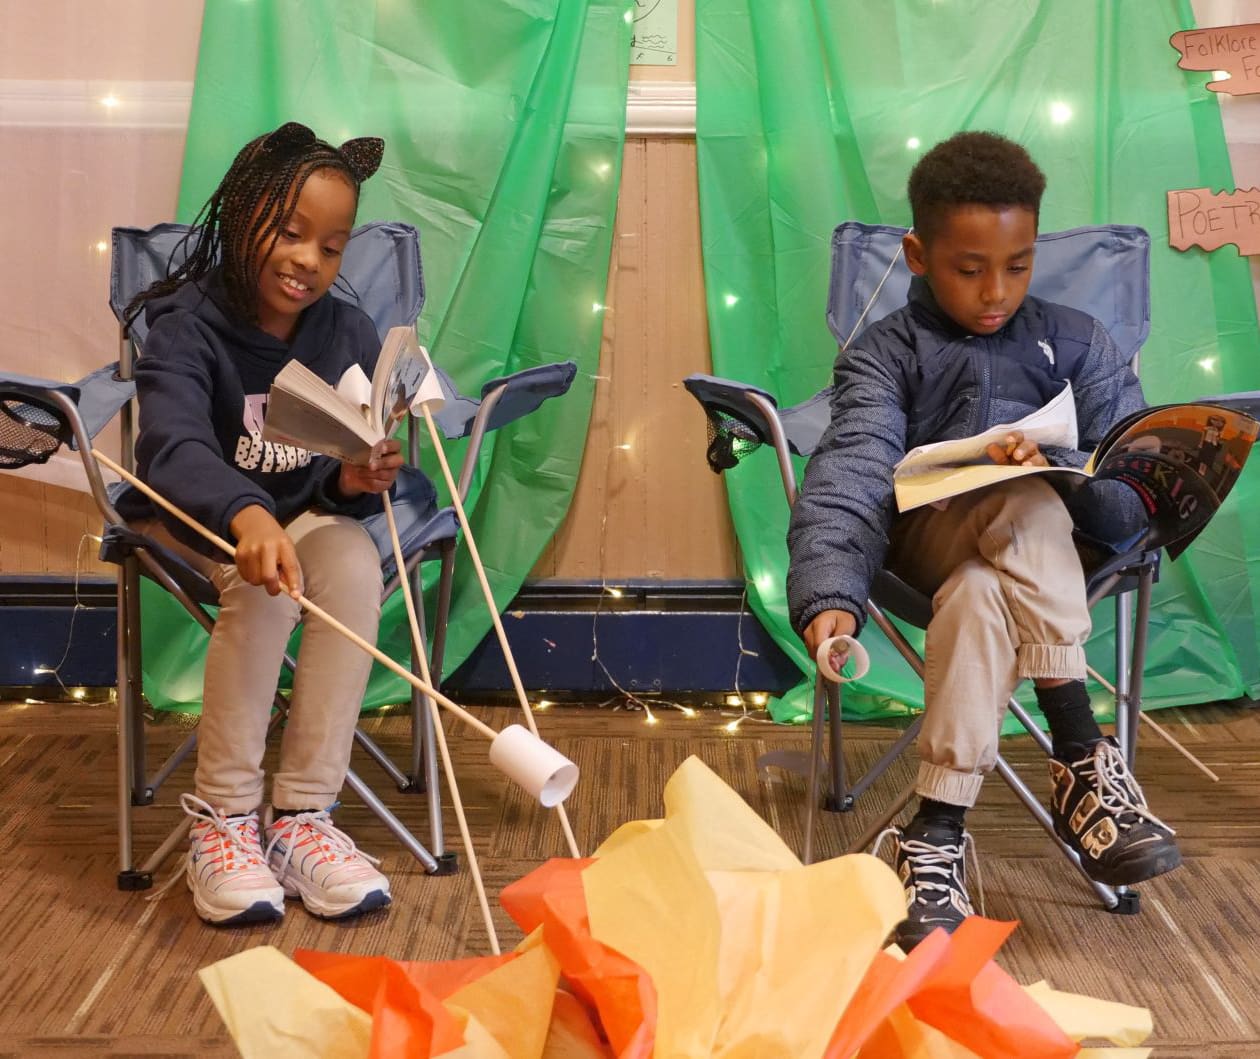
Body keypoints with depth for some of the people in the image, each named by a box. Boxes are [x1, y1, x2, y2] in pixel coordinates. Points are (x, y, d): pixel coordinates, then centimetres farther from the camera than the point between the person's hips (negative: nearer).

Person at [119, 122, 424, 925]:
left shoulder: (350, 334, -5)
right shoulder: (186, 323, -18)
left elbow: (346, 479, 1)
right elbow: (172, 443, -38)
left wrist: (357, 483, -25)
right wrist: (245, 515, -58)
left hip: (305, 513, 4)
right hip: (192, 516, -3)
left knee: (355, 561, -29)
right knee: (263, 582, -34)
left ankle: (302, 812, -25)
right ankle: (223, 816, -23)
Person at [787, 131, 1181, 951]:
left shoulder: (1077, 343, 13)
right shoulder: (885, 354, 9)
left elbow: (1133, 494, 2)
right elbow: (849, 478, -11)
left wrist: (1058, 466, -22)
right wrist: (828, 596, -31)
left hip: (1059, 557, 1)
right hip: (926, 539, -1)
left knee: (980, 598, -36)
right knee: (1026, 506, -35)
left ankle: (937, 832, -33)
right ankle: (1083, 762, -34)